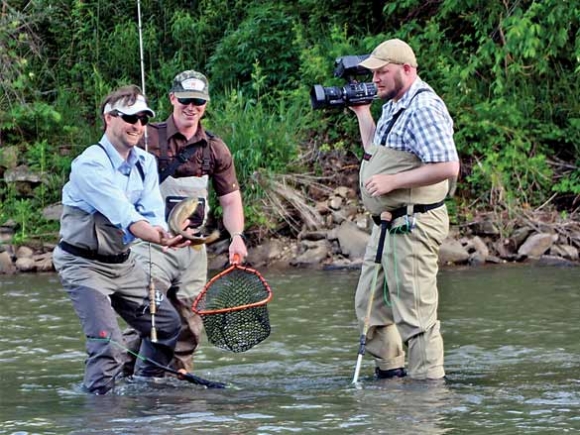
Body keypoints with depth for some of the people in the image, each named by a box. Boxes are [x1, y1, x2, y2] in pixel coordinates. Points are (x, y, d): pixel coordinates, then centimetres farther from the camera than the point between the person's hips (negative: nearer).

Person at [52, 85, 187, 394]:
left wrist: (163, 233, -37)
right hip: (84, 264, -8)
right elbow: (121, 213, -36)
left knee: (168, 325, 13)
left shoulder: (145, 163, 3)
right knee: (109, 346, -21)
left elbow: (153, 213, -11)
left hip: (122, 262, 8)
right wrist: (160, 238, -53)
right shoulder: (90, 165, -22)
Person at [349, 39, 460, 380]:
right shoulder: (394, 107, 15)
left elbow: (448, 166, -25)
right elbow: (376, 154, 28)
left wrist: (392, 181, -21)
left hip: (413, 226, -11)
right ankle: (391, 370, 27)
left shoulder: (423, 109, -17)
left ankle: (428, 380, -1)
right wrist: (363, 113, 18)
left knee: (415, 313, -7)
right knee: (370, 304, 17)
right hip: (388, 223, 11)